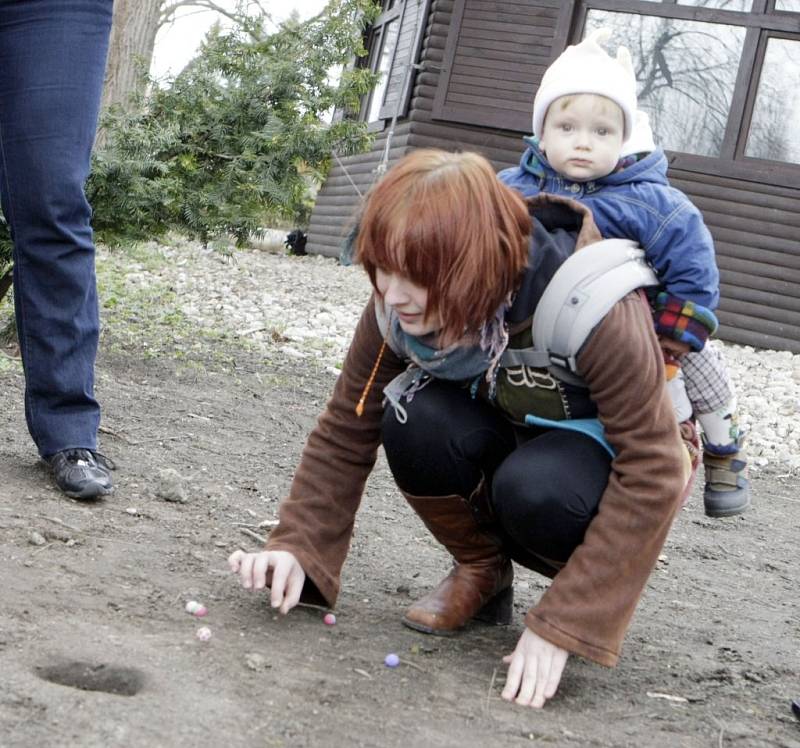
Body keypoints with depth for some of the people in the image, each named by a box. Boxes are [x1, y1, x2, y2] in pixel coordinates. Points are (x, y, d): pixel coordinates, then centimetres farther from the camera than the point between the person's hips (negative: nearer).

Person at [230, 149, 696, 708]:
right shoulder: (400, 307, -20)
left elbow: (652, 469, -31)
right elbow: (345, 432, -10)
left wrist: (559, 624, -34)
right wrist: (297, 547, -25)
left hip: (616, 455, -4)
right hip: (509, 440, 4)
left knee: (535, 489, -38)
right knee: (416, 421, -29)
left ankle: (591, 588, -4)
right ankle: (482, 571, -2)